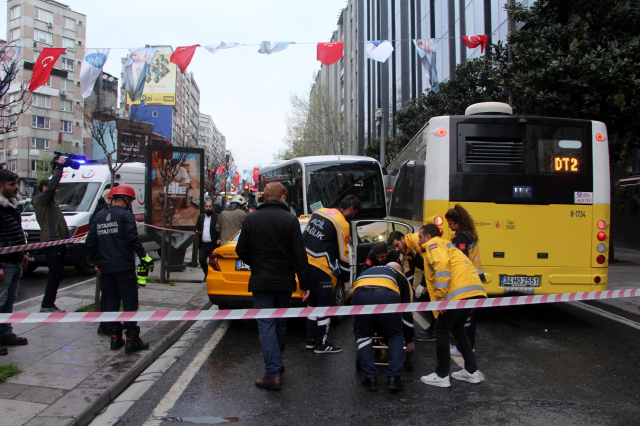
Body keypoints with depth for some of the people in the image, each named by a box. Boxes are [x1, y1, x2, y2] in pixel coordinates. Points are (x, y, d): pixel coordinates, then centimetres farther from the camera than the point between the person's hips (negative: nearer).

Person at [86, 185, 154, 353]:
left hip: (105, 268, 6)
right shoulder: (125, 215, -8)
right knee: (129, 303, -1)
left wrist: (97, 262, 18)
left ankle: (115, 337, 16)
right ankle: (132, 339, -1)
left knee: (111, 303, 13)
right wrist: (144, 256, -10)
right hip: (124, 268, -6)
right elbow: (133, 239, -17)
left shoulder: (98, 217, 12)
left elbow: (90, 242, 12)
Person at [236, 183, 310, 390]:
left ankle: (272, 374, -7)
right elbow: (300, 254, -8)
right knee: (280, 324, 17)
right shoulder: (291, 219, -6)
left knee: (266, 325, -1)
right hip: (284, 281, 1)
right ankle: (276, 364, 31)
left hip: (261, 280, -1)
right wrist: (304, 283, -2)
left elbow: (241, 250, 1)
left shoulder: (252, 218, -3)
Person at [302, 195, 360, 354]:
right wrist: (347, 280, 2)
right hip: (322, 269, -8)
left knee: (313, 302, 19)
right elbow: (343, 255, -8)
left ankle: (311, 340, 29)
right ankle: (322, 345, 13)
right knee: (324, 306, 4)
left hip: (306, 262, 8)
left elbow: (304, 236, 16)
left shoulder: (318, 213, 11)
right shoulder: (342, 224, -11)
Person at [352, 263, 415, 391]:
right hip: (388, 295, -1)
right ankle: (394, 378, 16)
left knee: (363, 335, 23)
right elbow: (407, 311, 37)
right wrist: (409, 340, 49)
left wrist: (357, 332, 57)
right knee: (395, 335, 23)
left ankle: (370, 378, 18)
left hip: (360, 294, 1)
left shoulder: (367, 271, 43)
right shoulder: (401, 277, 37)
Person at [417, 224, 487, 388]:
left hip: (459, 293, -10)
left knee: (441, 331, 3)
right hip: (475, 291, 10)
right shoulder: (446, 246, 34)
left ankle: (442, 376, 9)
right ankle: (471, 371, 27)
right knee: (457, 329, 25)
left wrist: (440, 295, -18)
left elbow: (442, 264, -15)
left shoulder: (433, 245, 3)